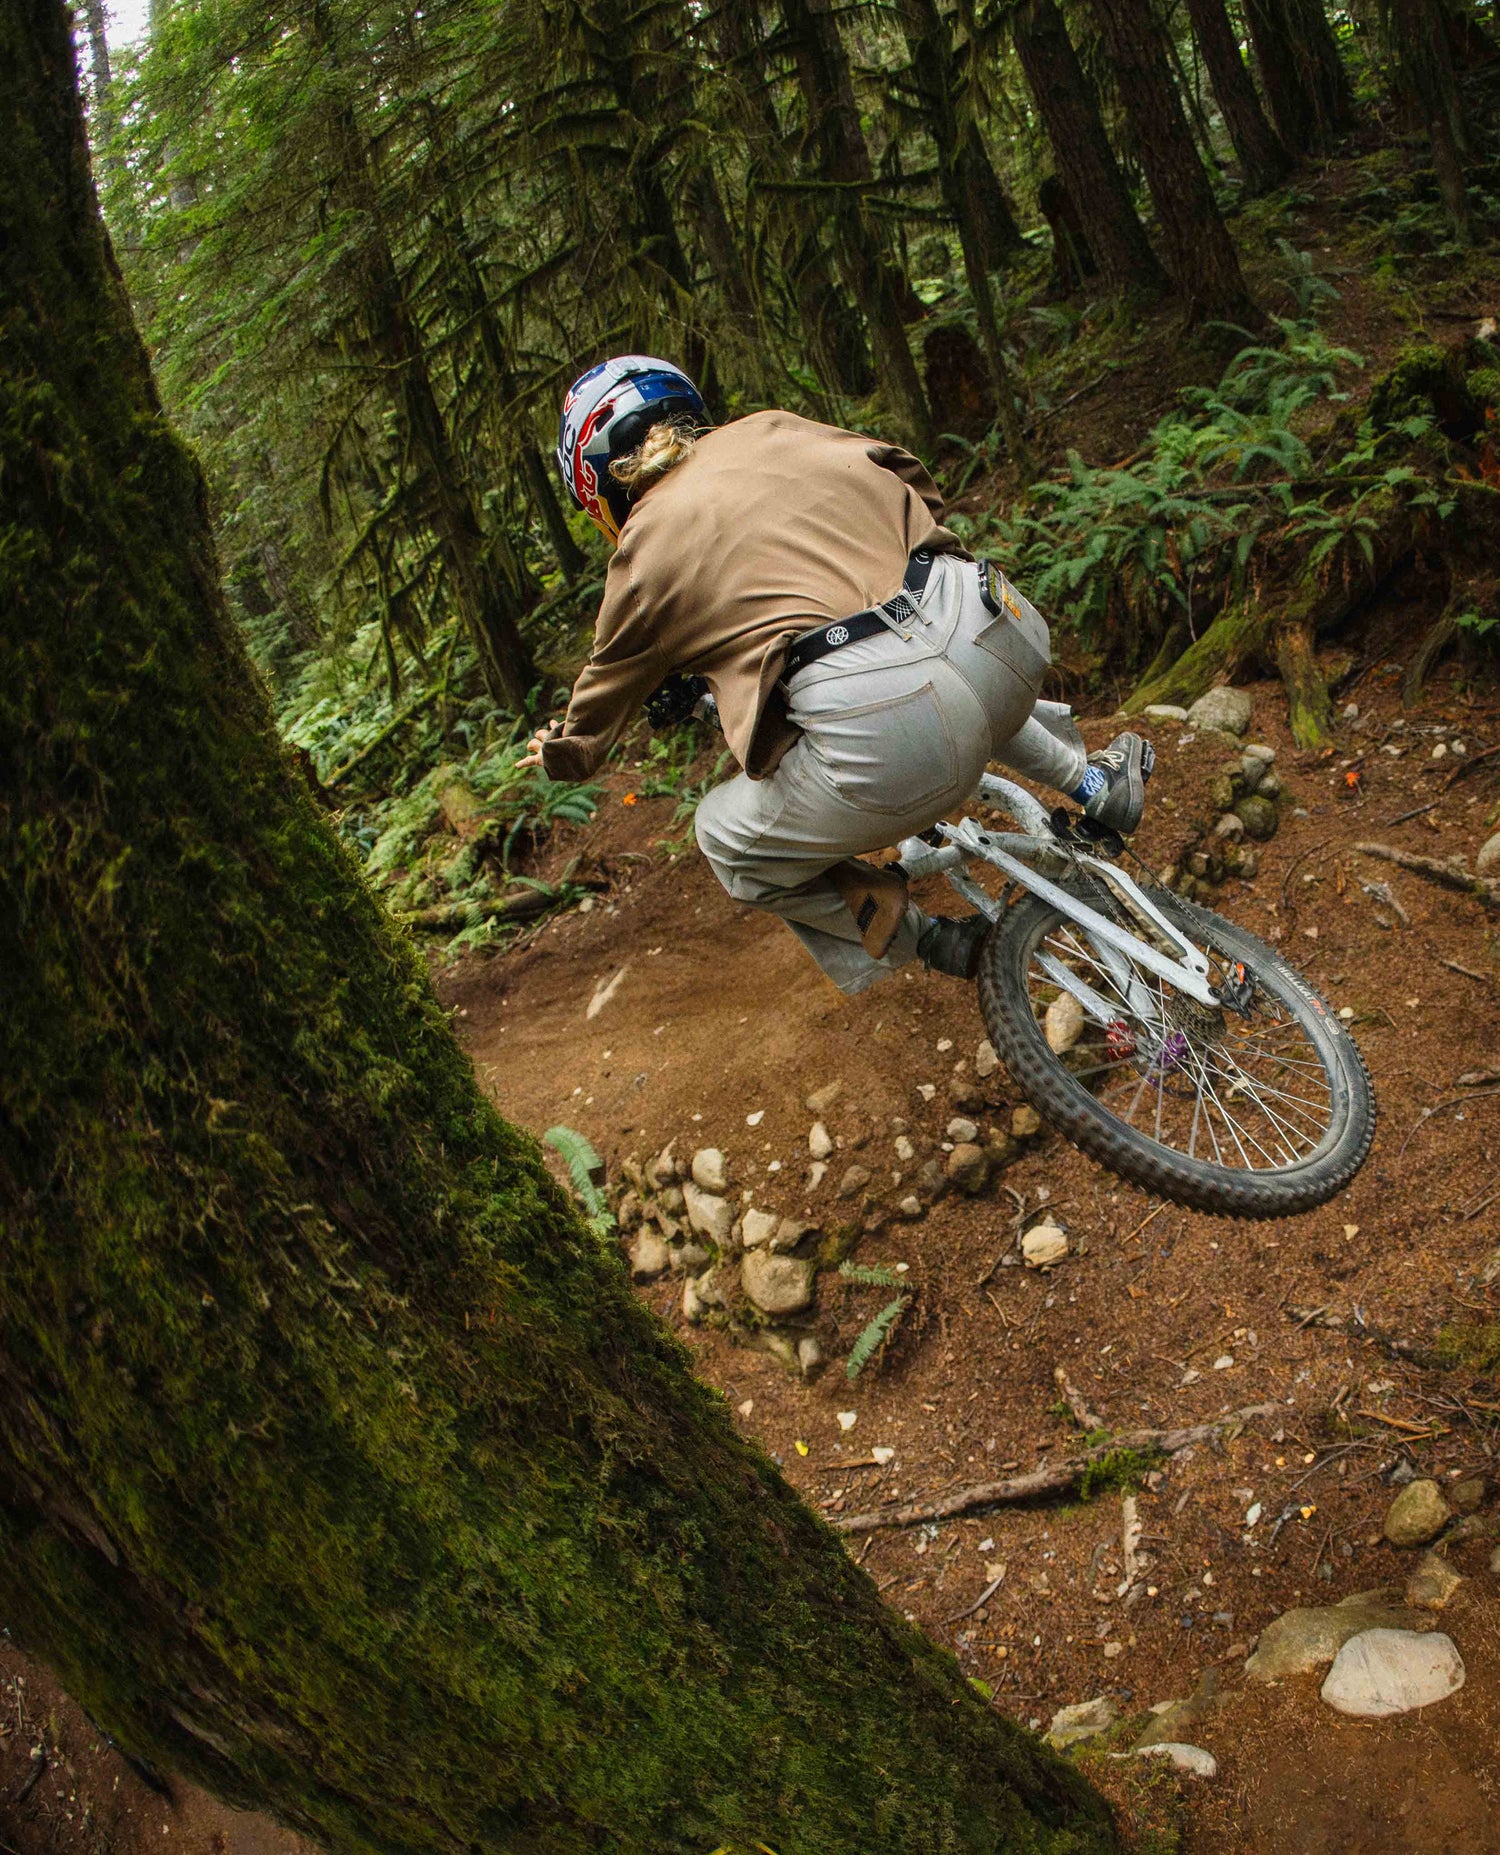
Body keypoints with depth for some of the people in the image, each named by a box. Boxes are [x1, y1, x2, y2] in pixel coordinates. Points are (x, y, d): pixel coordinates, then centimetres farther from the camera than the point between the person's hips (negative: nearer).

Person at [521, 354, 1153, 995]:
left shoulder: (645, 556, 13)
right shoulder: (771, 430, 22)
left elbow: (600, 707, 27)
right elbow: (915, 484, 30)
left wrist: (559, 754, 48)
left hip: (887, 731, -6)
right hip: (1006, 632, 6)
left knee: (727, 842, 22)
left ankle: (930, 943, 22)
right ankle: (1096, 782, 44)